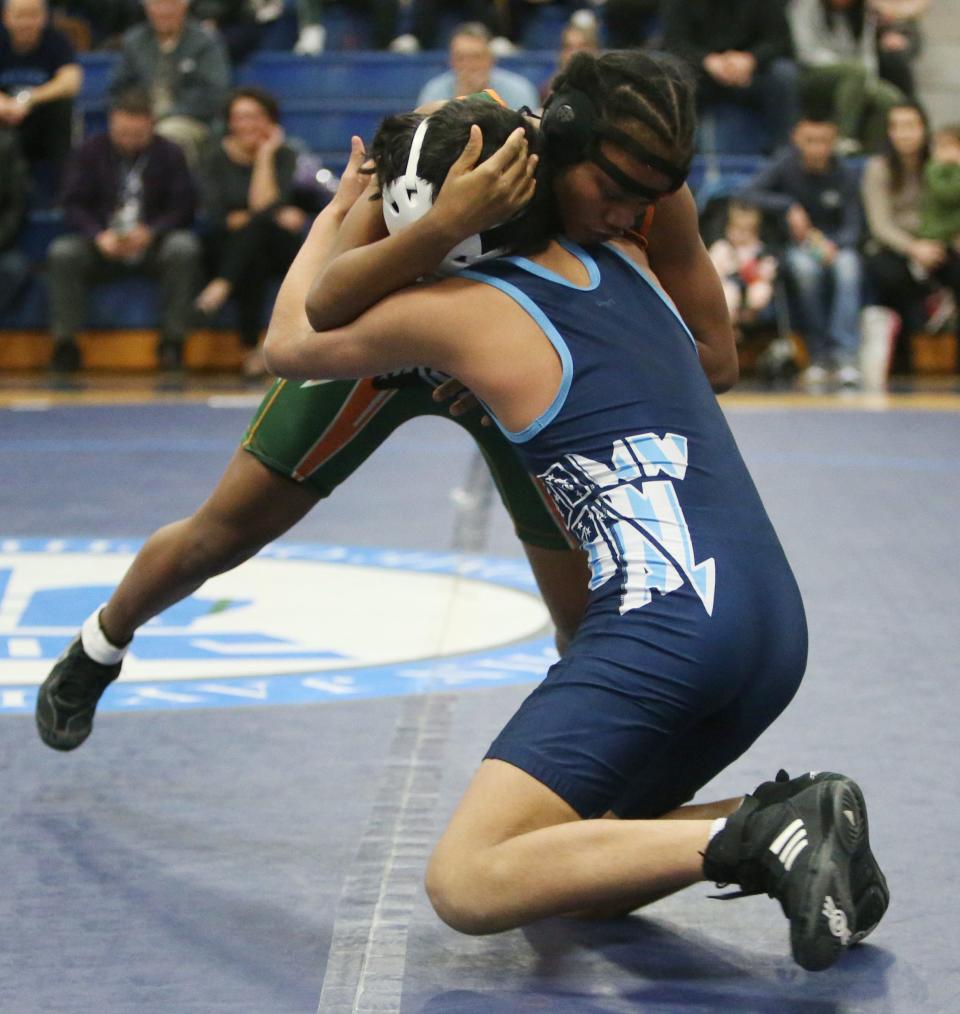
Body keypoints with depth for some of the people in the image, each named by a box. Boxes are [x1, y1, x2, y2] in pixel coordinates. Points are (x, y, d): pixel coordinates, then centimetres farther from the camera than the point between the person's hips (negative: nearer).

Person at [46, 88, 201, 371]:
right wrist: (99, 236, -22)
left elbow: (183, 209, -4)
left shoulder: (169, 155, 3)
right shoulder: (89, 152, 5)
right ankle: (64, 344, -24)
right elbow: (74, 206, -2)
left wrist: (150, 233, -24)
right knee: (62, 253, -28)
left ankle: (173, 340, -26)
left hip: (153, 244, -1)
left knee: (184, 247, -32)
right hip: (101, 247, 1)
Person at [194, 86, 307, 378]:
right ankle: (252, 350, -29)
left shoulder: (284, 156, 1)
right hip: (232, 249, 0)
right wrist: (276, 216, -17)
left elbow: (263, 204, -16)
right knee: (253, 264, -36)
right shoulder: (216, 160, 3)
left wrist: (265, 155, -13)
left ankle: (222, 286, -34)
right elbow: (215, 219, -10)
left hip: (277, 247, 0)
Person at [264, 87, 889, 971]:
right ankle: (790, 827, 0)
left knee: (465, 886, -11)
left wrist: (333, 216, 35)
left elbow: (288, 346, 18)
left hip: (666, 618, -9)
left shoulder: (452, 309, -2)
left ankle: (761, 836, -21)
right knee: (582, 868, 19)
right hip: (775, 623, 9)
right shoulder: (622, 258, 15)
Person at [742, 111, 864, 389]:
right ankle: (819, 357, -28)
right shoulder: (786, 164, -4)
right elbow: (749, 194, -14)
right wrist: (789, 207, -24)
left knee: (847, 264, -34)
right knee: (805, 267, -36)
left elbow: (852, 228, -6)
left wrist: (834, 245, -28)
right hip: (795, 247, -1)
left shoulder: (843, 175, -1)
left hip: (834, 247, 1)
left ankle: (845, 355, -37)